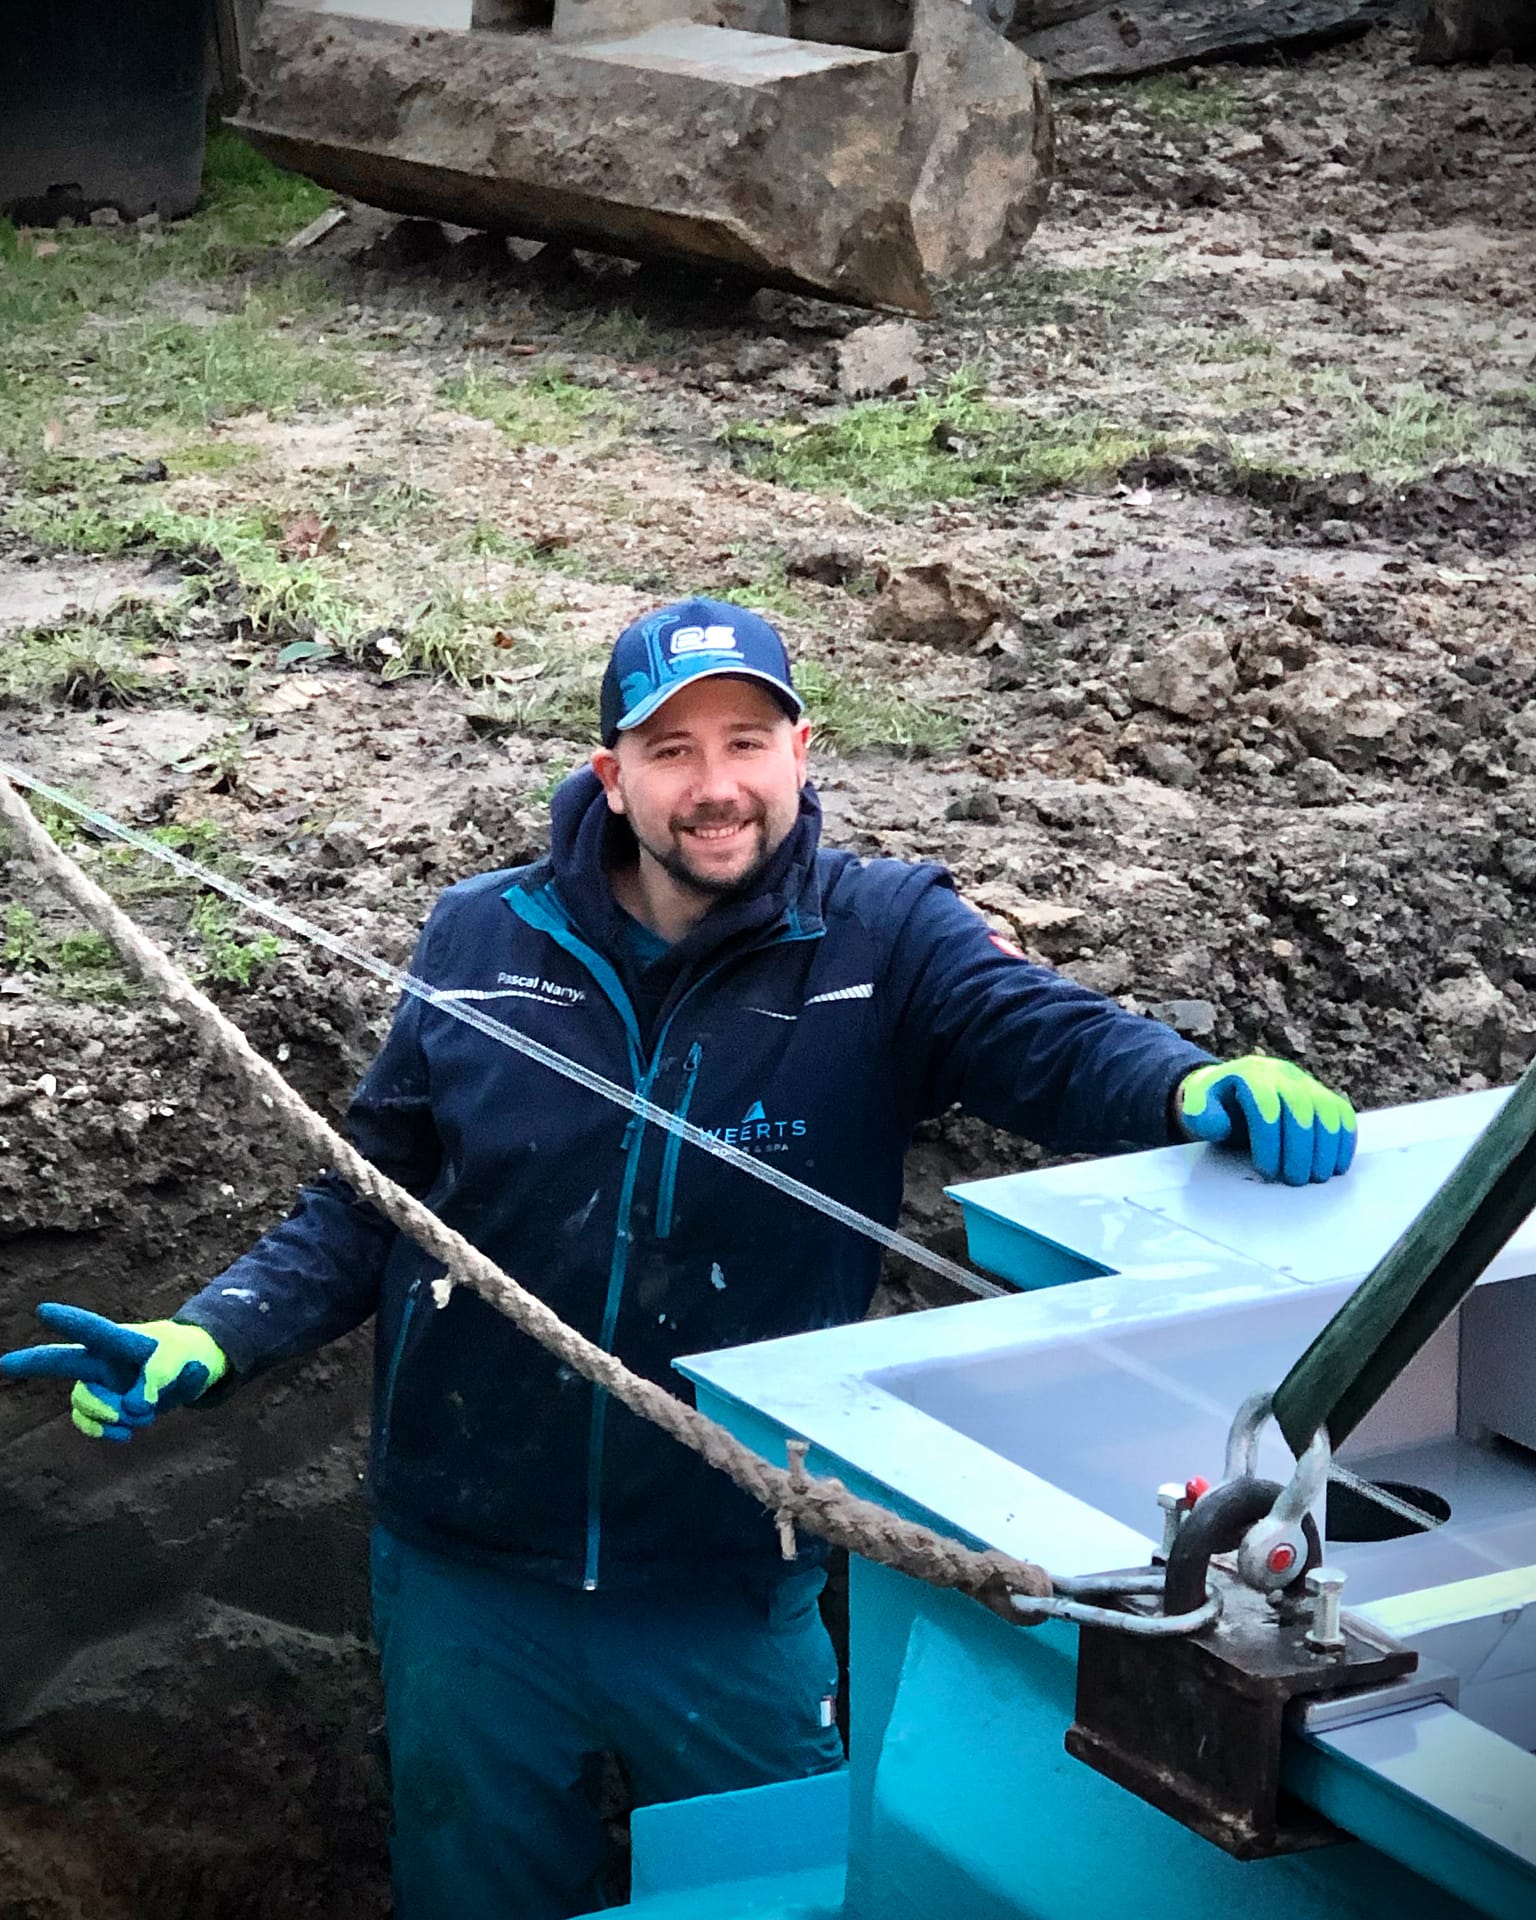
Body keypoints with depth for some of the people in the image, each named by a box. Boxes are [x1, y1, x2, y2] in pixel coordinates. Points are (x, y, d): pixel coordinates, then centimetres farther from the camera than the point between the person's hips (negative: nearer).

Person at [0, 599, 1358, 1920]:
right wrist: (206, 1343, -10)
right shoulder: (480, 943, -3)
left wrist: (1206, 1088, -44)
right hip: (467, 1574, 2)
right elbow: (374, 1203, 3)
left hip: (734, 1591, -1)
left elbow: (1058, 1040, -22)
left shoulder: (883, 944, -8)